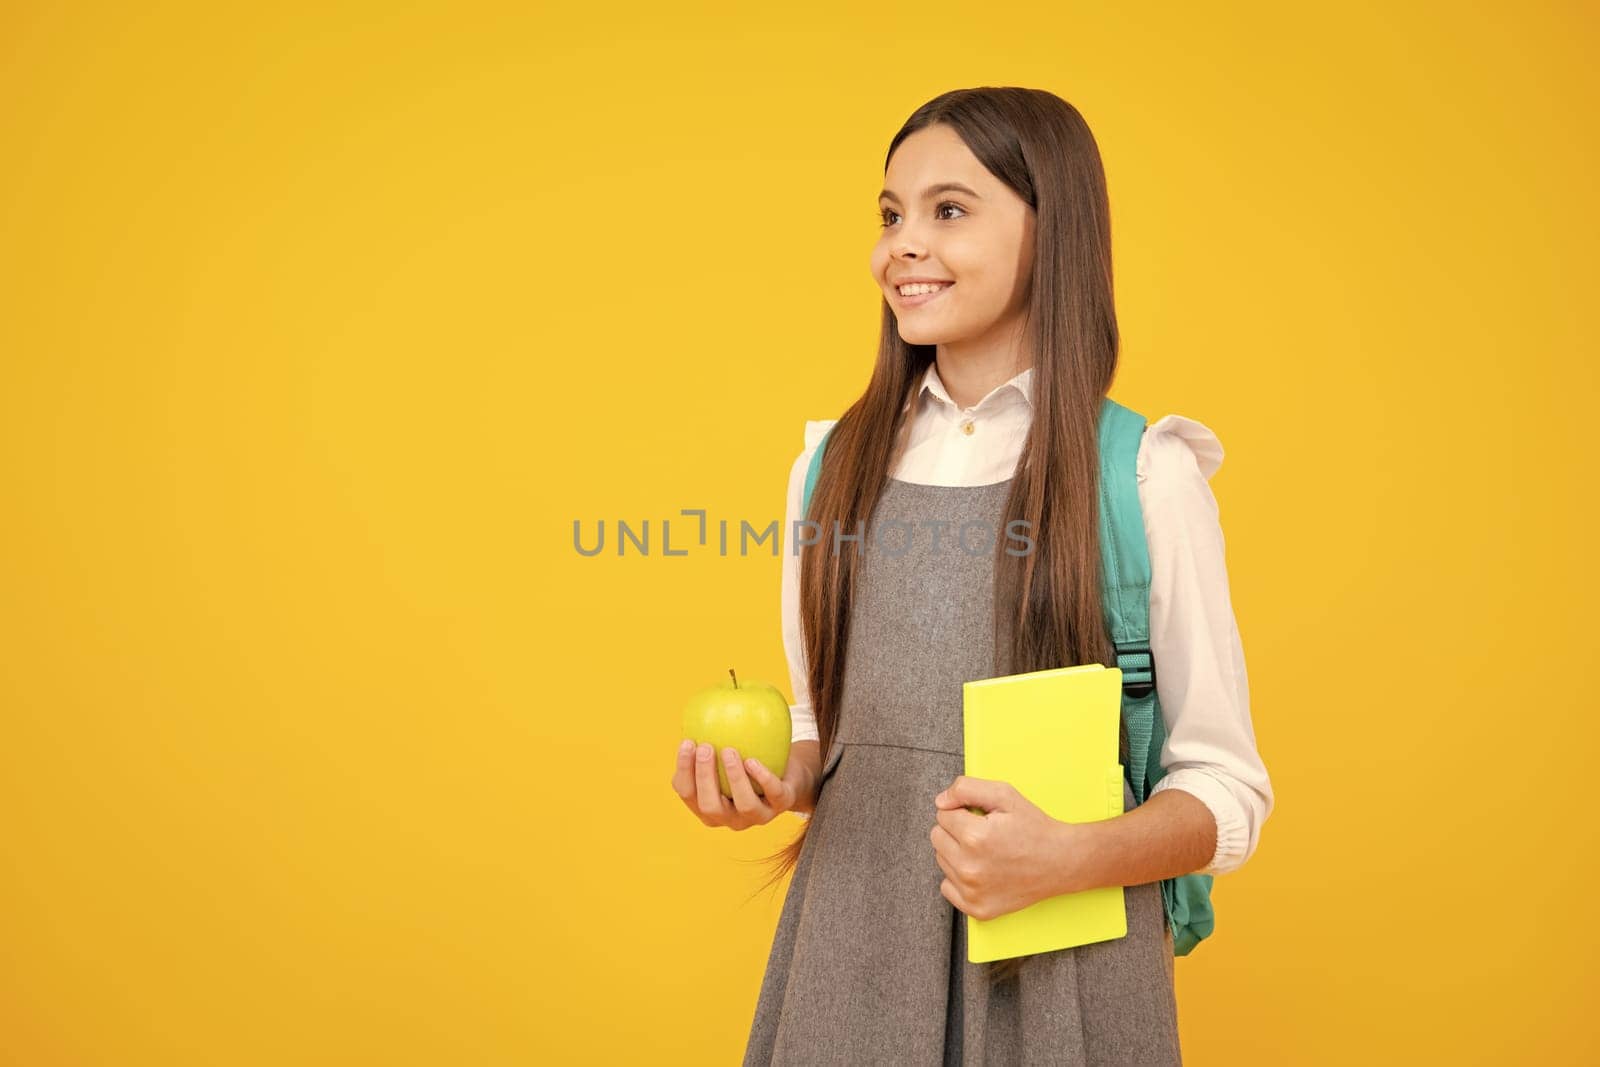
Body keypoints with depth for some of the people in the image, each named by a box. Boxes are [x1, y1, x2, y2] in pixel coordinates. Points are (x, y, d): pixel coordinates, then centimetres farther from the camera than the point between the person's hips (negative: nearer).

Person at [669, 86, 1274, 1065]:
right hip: (851, 958, 3)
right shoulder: (832, 464, 3)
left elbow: (1227, 791, -5)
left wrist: (1067, 857, -20)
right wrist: (781, 781, -7)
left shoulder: (1145, 477, -9)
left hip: (1057, 975, -3)